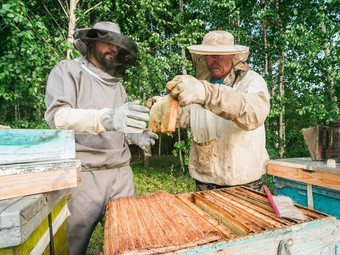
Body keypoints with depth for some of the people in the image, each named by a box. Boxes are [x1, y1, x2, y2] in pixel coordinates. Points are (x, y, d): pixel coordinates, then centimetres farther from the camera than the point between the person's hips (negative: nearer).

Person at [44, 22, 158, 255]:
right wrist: (105, 118, -34)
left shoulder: (117, 84, 16)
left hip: (121, 172, 5)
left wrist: (134, 136, -1)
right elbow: (56, 115, -17)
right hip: (83, 174, -5)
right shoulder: (69, 70, 0)